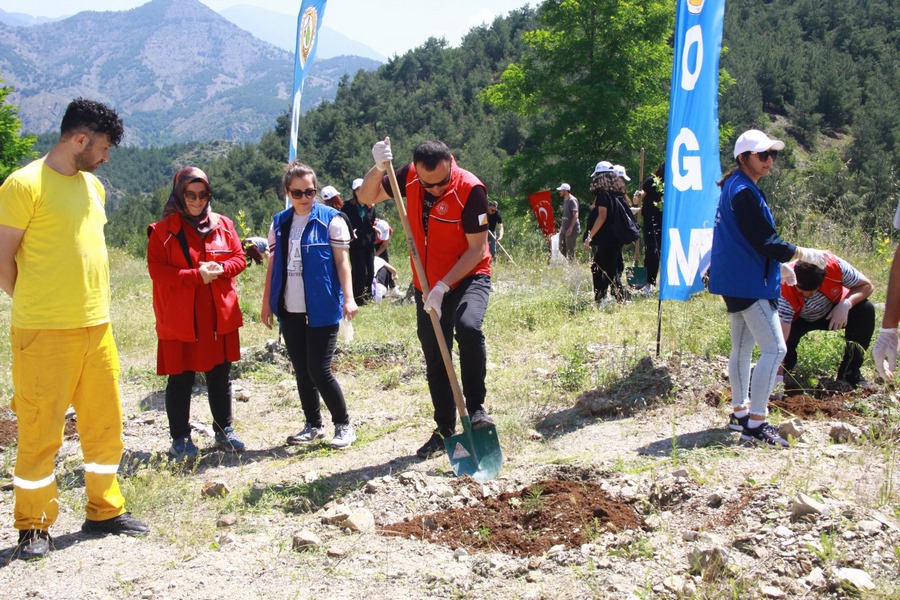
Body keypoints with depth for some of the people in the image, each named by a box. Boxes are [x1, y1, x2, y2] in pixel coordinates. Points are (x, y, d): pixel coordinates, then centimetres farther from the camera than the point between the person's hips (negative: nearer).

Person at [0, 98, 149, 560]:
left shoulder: (94, 186, 14)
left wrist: (94, 305, 13)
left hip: (97, 326, 7)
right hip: (44, 332, -7)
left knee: (105, 422, 12)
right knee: (40, 430, 1)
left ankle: (105, 509, 26)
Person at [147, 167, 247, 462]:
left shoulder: (223, 225, 8)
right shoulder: (163, 230, -4)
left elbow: (239, 258, 7)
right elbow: (157, 270, -11)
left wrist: (220, 269, -14)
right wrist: (196, 276, -19)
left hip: (220, 318, 4)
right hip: (180, 320, -3)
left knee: (220, 377, 12)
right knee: (180, 380, 3)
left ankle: (224, 431, 25)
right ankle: (180, 439, 14)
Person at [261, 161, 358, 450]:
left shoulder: (331, 219, -5)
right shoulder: (279, 223, 9)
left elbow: (342, 261, -6)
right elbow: (273, 265, 13)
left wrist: (348, 298, -15)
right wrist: (267, 303, 11)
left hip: (322, 309, -5)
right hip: (290, 310, 5)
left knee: (319, 371, -7)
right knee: (301, 371, 11)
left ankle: (344, 425, 8)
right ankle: (313, 425, 25)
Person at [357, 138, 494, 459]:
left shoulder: (470, 189, -23)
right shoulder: (409, 177, -8)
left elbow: (477, 248, -21)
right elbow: (367, 197, 2)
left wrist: (443, 286, -27)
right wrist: (379, 168, -19)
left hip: (469, 277, -5)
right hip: (427, 285, 5)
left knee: (469, 327, -34)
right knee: (434, 358, 10)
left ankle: (476, 408, -18)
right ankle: (445, 430, 25)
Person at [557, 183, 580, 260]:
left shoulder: (572, 200, -14)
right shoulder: (565, 200, 15)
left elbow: (575, 215, -20)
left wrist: (571, 228, -25)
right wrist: (562, 226, 20)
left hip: (571, 229, -10)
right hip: (564, 228, 10)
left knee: (570, 249, -5)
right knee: (562, 248, 12)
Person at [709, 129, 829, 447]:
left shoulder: (737, 188, 15)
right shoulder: (744, 192, -18)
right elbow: (766, 241, -20)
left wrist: (779, 264, 22)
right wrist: (804, 254, -9)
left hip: (739, 280, 11)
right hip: (748, 282, -11)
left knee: (743, 346, 17)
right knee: (774, 348, -13)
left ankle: (740, 413, 26)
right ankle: (755, 424, -13)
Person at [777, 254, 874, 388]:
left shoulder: (835, 266, -32)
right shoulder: (785, 291, -37)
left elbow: (866, 285, -16)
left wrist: (846, 304, -36)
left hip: (833, 312, 3)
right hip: (799, 320, -3)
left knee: (866, 310, -25)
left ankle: (850, 372, -12)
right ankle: (787, 368, 6)